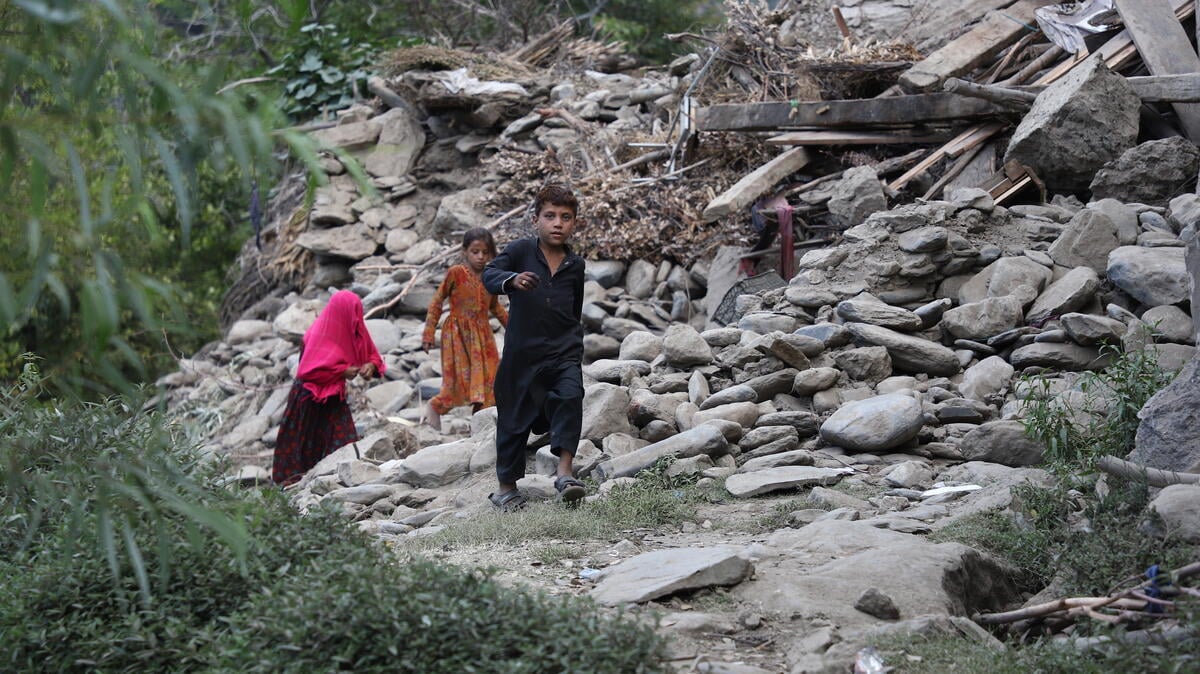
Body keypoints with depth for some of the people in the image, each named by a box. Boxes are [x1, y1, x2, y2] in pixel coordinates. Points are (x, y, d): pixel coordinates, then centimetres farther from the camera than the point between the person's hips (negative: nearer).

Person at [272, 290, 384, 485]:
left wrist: (371, 365, -14)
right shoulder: (319, 334, -23)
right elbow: (309, 370, -27)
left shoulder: (354, 330, -1)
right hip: (311, 397, -7)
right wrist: (342, 371, -26)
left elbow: (372, 353, 10)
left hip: (334, 395, 7)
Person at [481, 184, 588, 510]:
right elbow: (490, 275, -21)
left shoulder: (575, 265, 8)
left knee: (571, 396, -24)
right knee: (514, 418, 6)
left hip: (563, 352, 2)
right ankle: (506, 486, 22)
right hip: (522, 352, -2)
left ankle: (565, 470, -22)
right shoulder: (521, 250, -3)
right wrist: (512, 280, -42)